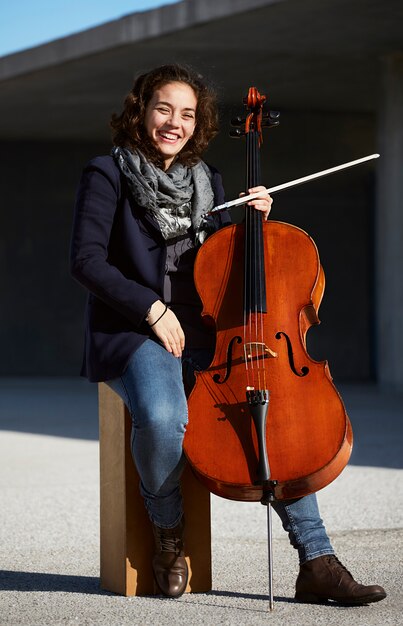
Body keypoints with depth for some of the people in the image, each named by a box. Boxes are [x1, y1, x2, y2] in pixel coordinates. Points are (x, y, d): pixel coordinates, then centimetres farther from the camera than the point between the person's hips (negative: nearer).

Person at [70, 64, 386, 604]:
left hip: (201, 335, 5)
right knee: (162, 416, -37)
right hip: (132, 332, -5)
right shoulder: (108, 175, -1)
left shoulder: (207, 181, 15)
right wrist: (152, 308, -18)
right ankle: (168, 533, -7)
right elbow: (87, 261, -10)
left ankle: (317, 563, -14)